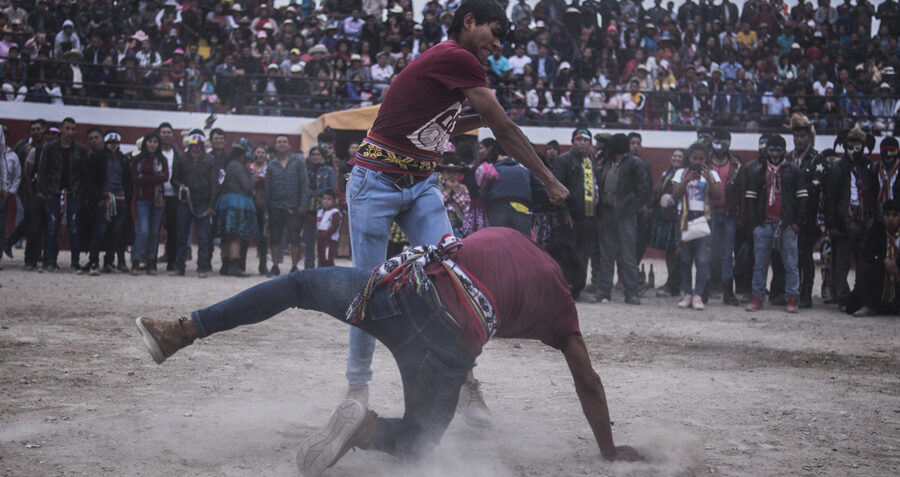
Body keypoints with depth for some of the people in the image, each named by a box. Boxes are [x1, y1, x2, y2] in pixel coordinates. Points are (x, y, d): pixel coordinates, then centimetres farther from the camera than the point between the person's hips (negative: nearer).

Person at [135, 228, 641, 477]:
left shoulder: (502, 234, 32)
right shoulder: (561, 302, 24)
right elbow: (588, 382, 26)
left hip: (409, 284, 2)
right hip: (456, 339, -2)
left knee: (300, 283, 23)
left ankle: (183, 330, 11)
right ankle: (365, 429, -17)